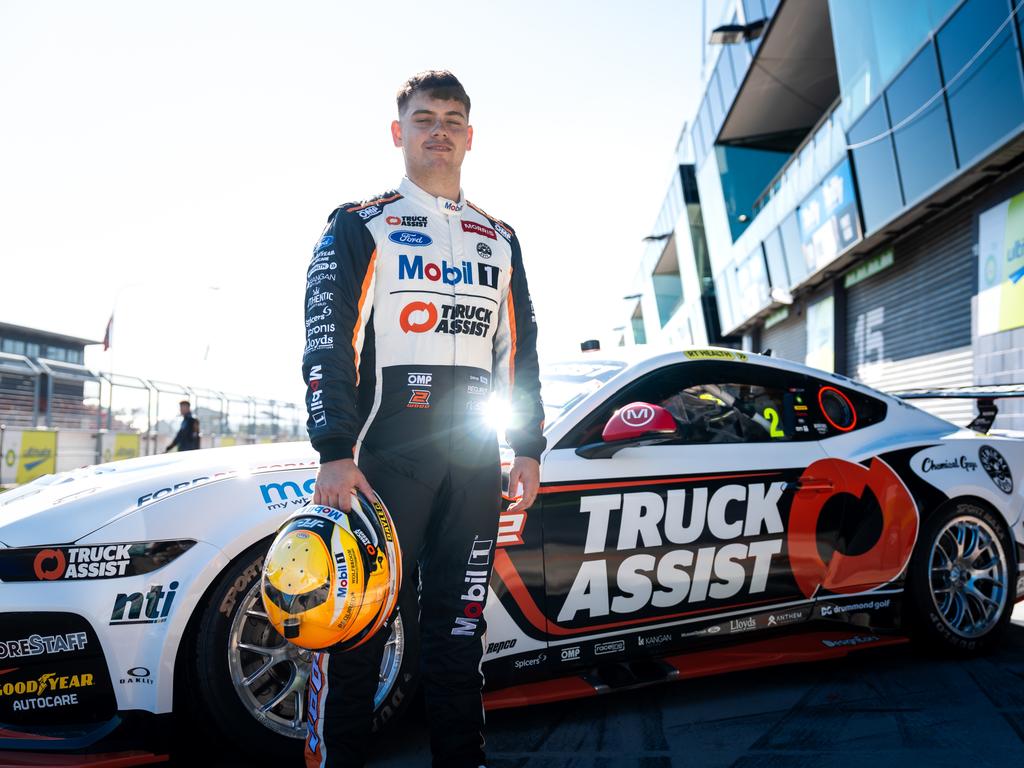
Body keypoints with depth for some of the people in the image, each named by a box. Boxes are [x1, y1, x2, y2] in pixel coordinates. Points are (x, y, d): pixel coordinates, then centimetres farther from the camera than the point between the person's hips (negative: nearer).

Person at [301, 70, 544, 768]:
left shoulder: (500, 239, 19)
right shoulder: (360, 226, 5)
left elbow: (520, 349, 18)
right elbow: (328, 342, -5)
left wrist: (528, 446, 9)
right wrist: (336, 454, -15)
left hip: (476, 458, 4)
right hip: (386, 452, -4)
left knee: (459, 622, 10)